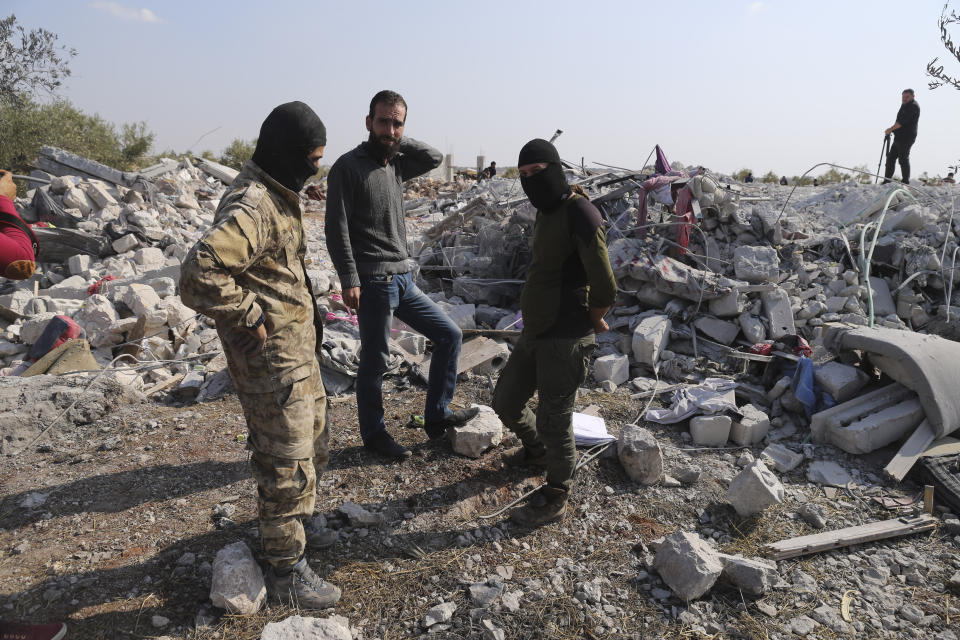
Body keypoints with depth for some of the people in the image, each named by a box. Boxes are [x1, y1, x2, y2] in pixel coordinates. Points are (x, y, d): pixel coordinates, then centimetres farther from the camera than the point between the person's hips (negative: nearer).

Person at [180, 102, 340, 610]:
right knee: (286, 462, 2)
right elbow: (200, 274, -35)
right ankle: (286, 572, 20)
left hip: (298, 343, 10)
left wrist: (304, 311, 13)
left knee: (312, 438, 25)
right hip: (270, 356, -10)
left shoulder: (278, 195, 10)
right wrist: (251, 316, -23)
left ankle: (296, 524, 46)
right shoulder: (252, 206, -24)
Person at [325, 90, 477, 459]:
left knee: (449, 335, 10)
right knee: (375, 360, 3)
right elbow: (337, 228, -13)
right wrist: (349, 280, -19)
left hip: (403, 279, 8)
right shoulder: (348, 166, -8)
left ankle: (437, 416, 20)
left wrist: (397, 142, 7)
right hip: (373, 281, -8)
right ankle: (373, 433, 22)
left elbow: (434, 158, 18)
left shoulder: (396, 165, 14)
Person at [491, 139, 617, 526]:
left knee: (554, 420, 4)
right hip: (534, 334, 9)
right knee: (506, 402, 21)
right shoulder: (546, 214, 12)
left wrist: (592, 321, -3)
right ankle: (536, 450, 49)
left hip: (565, 341, -9)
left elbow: (604, 288, -20)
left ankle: (555, 497, 26)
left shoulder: (579, 213, -17)